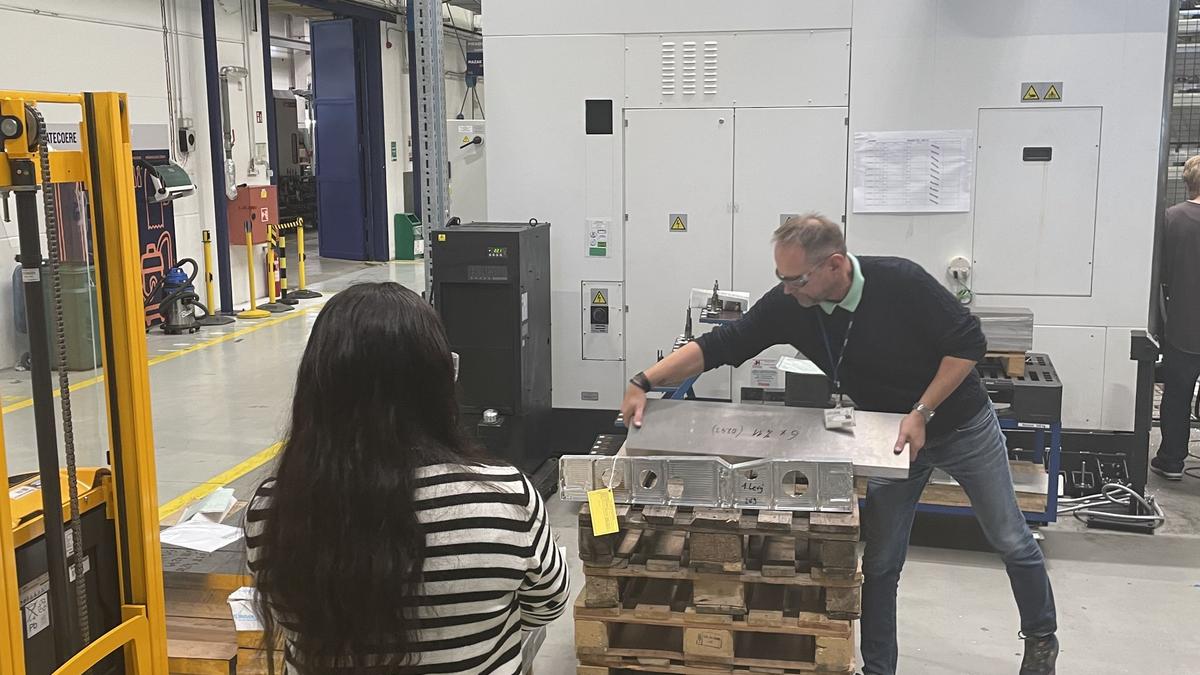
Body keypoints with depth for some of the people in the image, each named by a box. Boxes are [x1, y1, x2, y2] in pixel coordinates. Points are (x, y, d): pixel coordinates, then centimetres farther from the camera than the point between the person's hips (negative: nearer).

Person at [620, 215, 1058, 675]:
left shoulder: (902, 282, -30)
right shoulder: (787, 305, -18)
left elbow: (968, 342, -21)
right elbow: (719, 346, -17)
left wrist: (922, 413, -26)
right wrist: (644, 383, -26)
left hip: (962, 425, -3)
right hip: (896, 436, 3)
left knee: (1011, 541, 13)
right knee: (880, 563, 2)